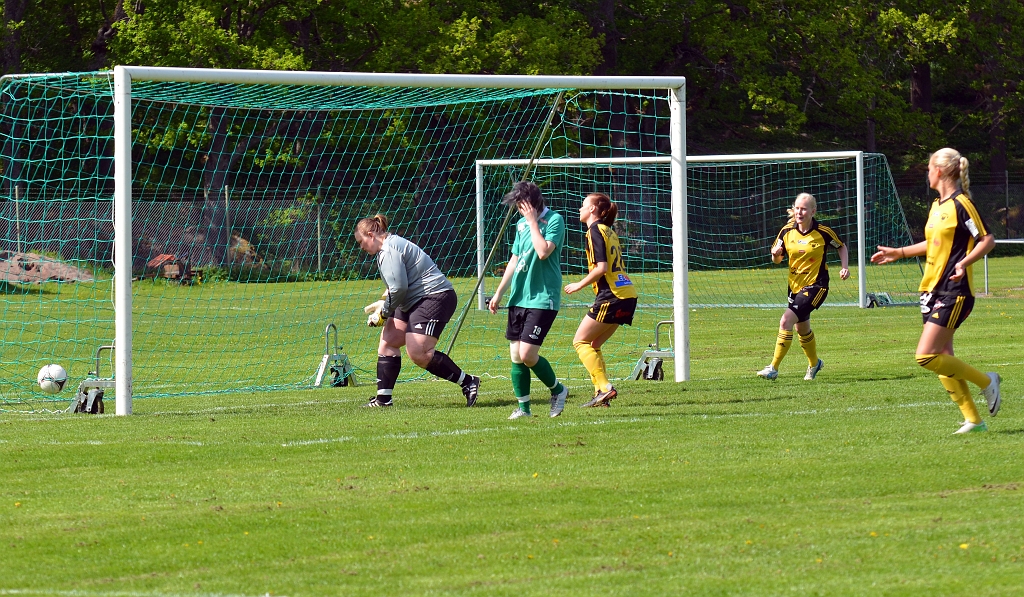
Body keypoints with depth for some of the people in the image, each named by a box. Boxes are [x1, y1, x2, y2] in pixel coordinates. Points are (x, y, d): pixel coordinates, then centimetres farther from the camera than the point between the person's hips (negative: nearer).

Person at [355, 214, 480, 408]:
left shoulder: (389, 252, -15)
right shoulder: (389, 247, 18)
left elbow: (398, 288, -21)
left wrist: (383, 314, -8)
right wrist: (383, 302, 17)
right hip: (414, 302, 11)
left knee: (418, 353, -19)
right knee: (388, 341, 7)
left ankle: (468, 383, -10)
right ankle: (383, 398, 8)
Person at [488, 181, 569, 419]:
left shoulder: (554, 220, -9)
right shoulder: (521, 224, 13)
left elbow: (543, 252, -24)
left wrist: (533, 221, -15)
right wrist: (499, 293, 20)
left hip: (543, 299, -8)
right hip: (518, 298, 8)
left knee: (527, 355, -13)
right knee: (516, 355, 4)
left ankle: (557, 389, 10)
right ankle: (523, 407, 12)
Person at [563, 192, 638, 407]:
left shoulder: (595, 231, -7)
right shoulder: (609, 231, 19)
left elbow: (601, 267, -16)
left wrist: (579, 285, -6)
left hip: (612, 296, -9)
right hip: (627, 295, 9)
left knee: (580, 341, -2)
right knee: (592, 345, 14)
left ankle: (604, 387, -13)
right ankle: (601, 393, 7)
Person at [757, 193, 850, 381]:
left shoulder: (823, 232, -13)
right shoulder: (787, 231, -2)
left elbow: (841, 247, 5)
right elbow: (777, 259, 8)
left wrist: (844, 267, -10)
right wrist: (775, 254, -15)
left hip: (815, 286, -6)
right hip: (795, 286, 6)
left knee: (786, 322, -21)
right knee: (802, 329, 21)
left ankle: (774, 368, -16)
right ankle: (814, 364, 47)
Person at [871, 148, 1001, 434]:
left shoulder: (961, 204, -12)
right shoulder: (936, 206, 15)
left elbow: (987, 240, -14)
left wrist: (964, 262, -27)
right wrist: (898, 253, 31)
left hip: (954, 292, -9)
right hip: (932, 289, 9)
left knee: (926, 356, -16)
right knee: (942, 359, 6)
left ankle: (985, 381, 0)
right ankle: (973, 419, 10)